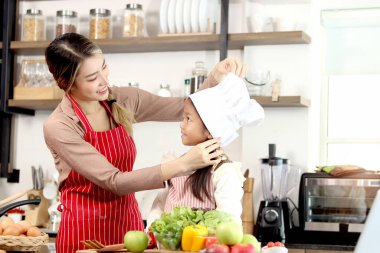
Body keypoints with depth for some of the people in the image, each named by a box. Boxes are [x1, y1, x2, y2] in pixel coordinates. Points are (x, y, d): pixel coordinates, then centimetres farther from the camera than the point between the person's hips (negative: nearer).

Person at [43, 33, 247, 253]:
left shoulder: (123, 101, -2)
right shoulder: (58, 127, -17)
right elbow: (114, 182, -23)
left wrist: (217, 77, -14)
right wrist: (183, 164, -30)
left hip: (130, 226, 5)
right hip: (85, 234, -5)